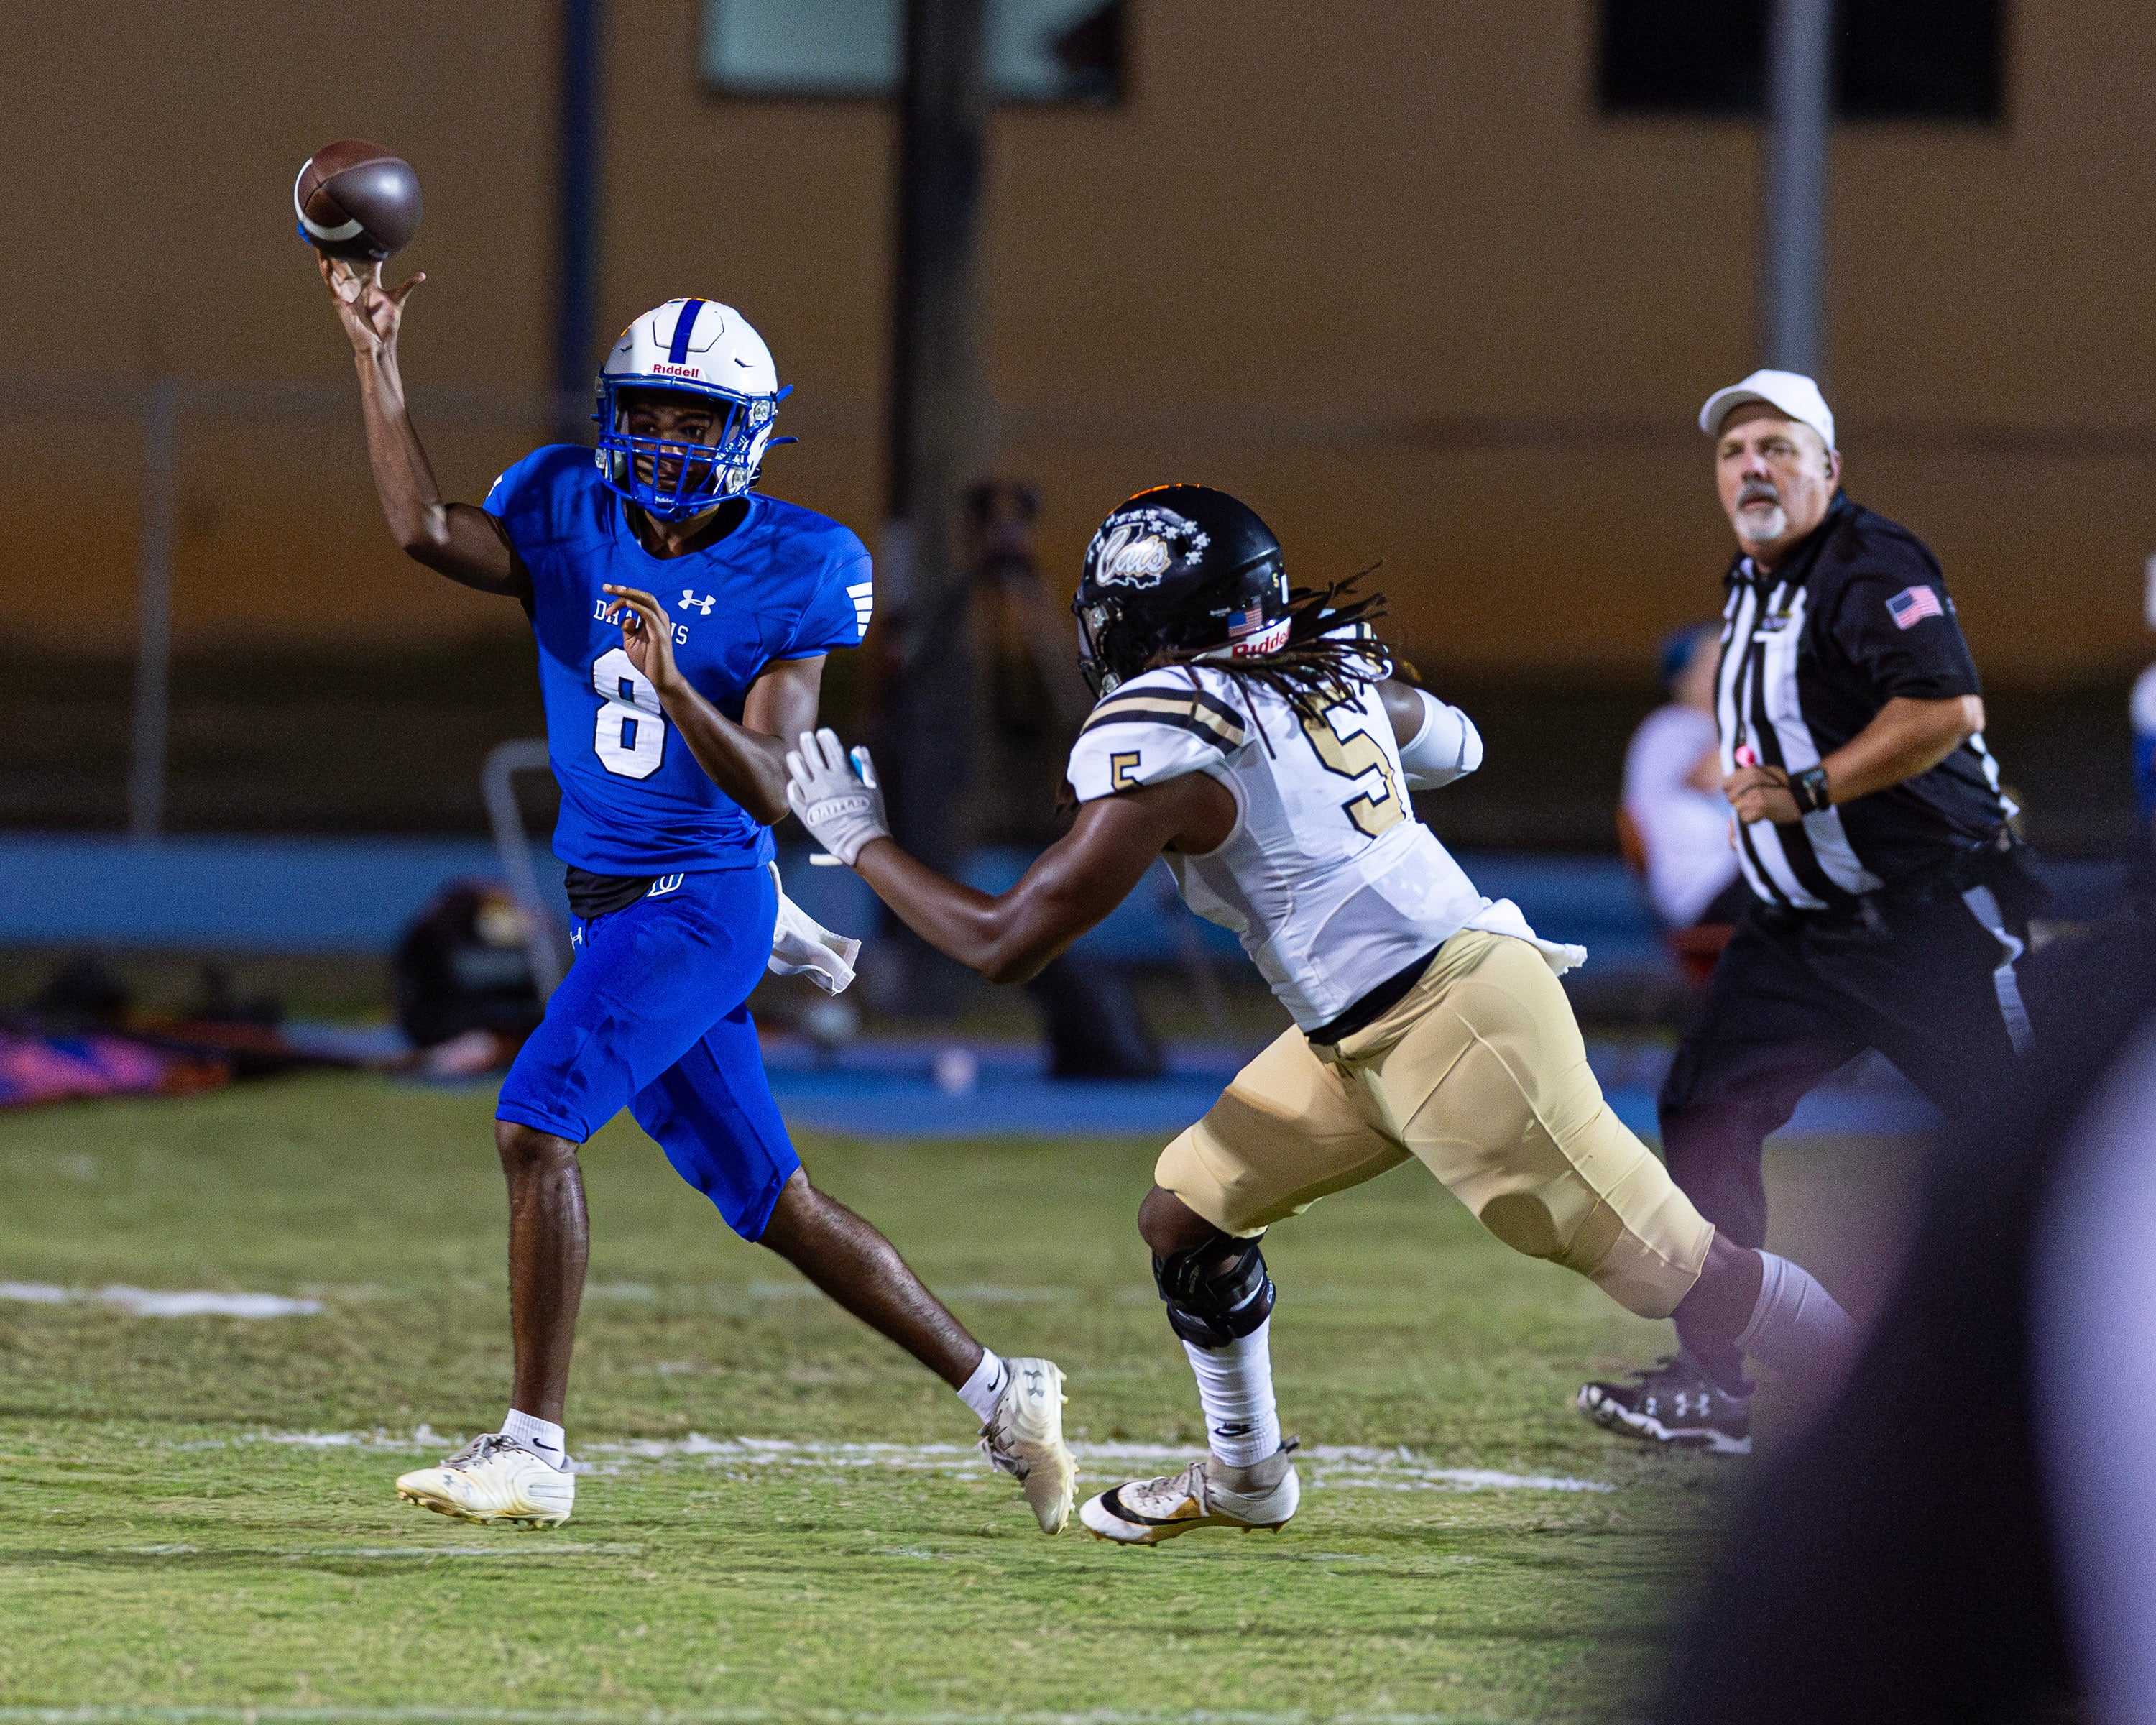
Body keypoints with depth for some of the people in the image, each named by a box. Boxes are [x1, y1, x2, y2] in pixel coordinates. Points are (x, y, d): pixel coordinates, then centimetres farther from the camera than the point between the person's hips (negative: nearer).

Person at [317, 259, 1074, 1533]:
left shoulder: (788, 575, -10)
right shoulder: (569, 522, 3)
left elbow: (769, 792, -17)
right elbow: (426, 530, -17)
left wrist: (674, 684, -33)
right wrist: (377, 360, -20)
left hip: (702, 901, -6)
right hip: (609, 906, 6)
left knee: (537, 1124, -20)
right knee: (773, 1202, 11)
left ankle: (535, 1448, -17)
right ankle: (1001, 1395, 23)